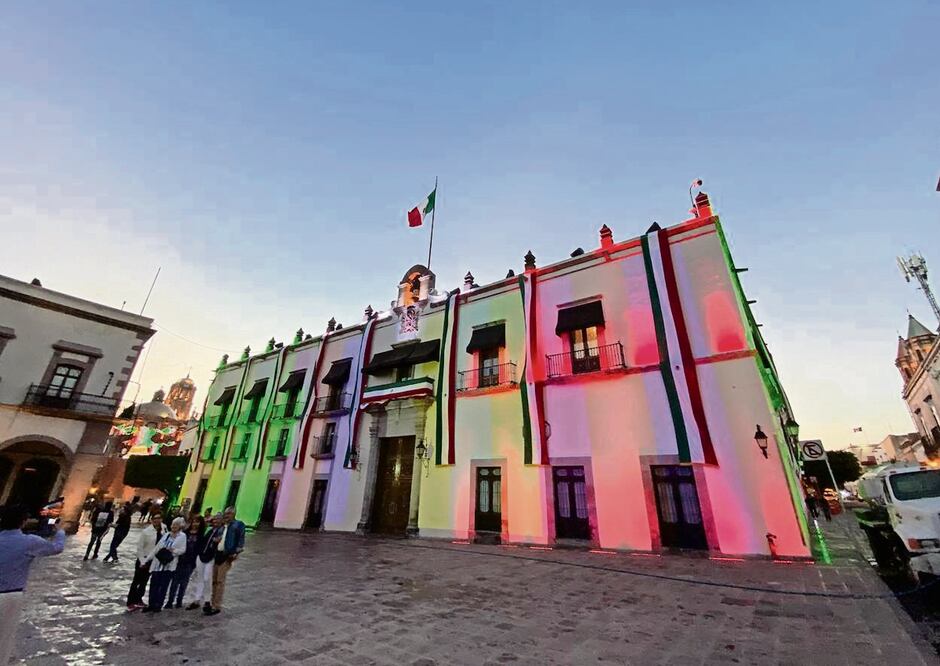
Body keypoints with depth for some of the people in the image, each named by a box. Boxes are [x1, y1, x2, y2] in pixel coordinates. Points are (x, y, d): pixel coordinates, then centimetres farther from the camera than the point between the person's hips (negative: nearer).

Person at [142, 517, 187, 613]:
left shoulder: (182, 536, -5)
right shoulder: (166, 535, 9)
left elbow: (183, 549, -8)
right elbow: (156, 548, 12)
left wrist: (173, 551, -23)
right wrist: (146, 560, 9)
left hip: (169, 565, -4)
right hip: (158, 563, 4)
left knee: (163, 586, 4)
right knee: (154, 584, 7)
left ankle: (158, 605, 19)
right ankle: (152, 604, 22)